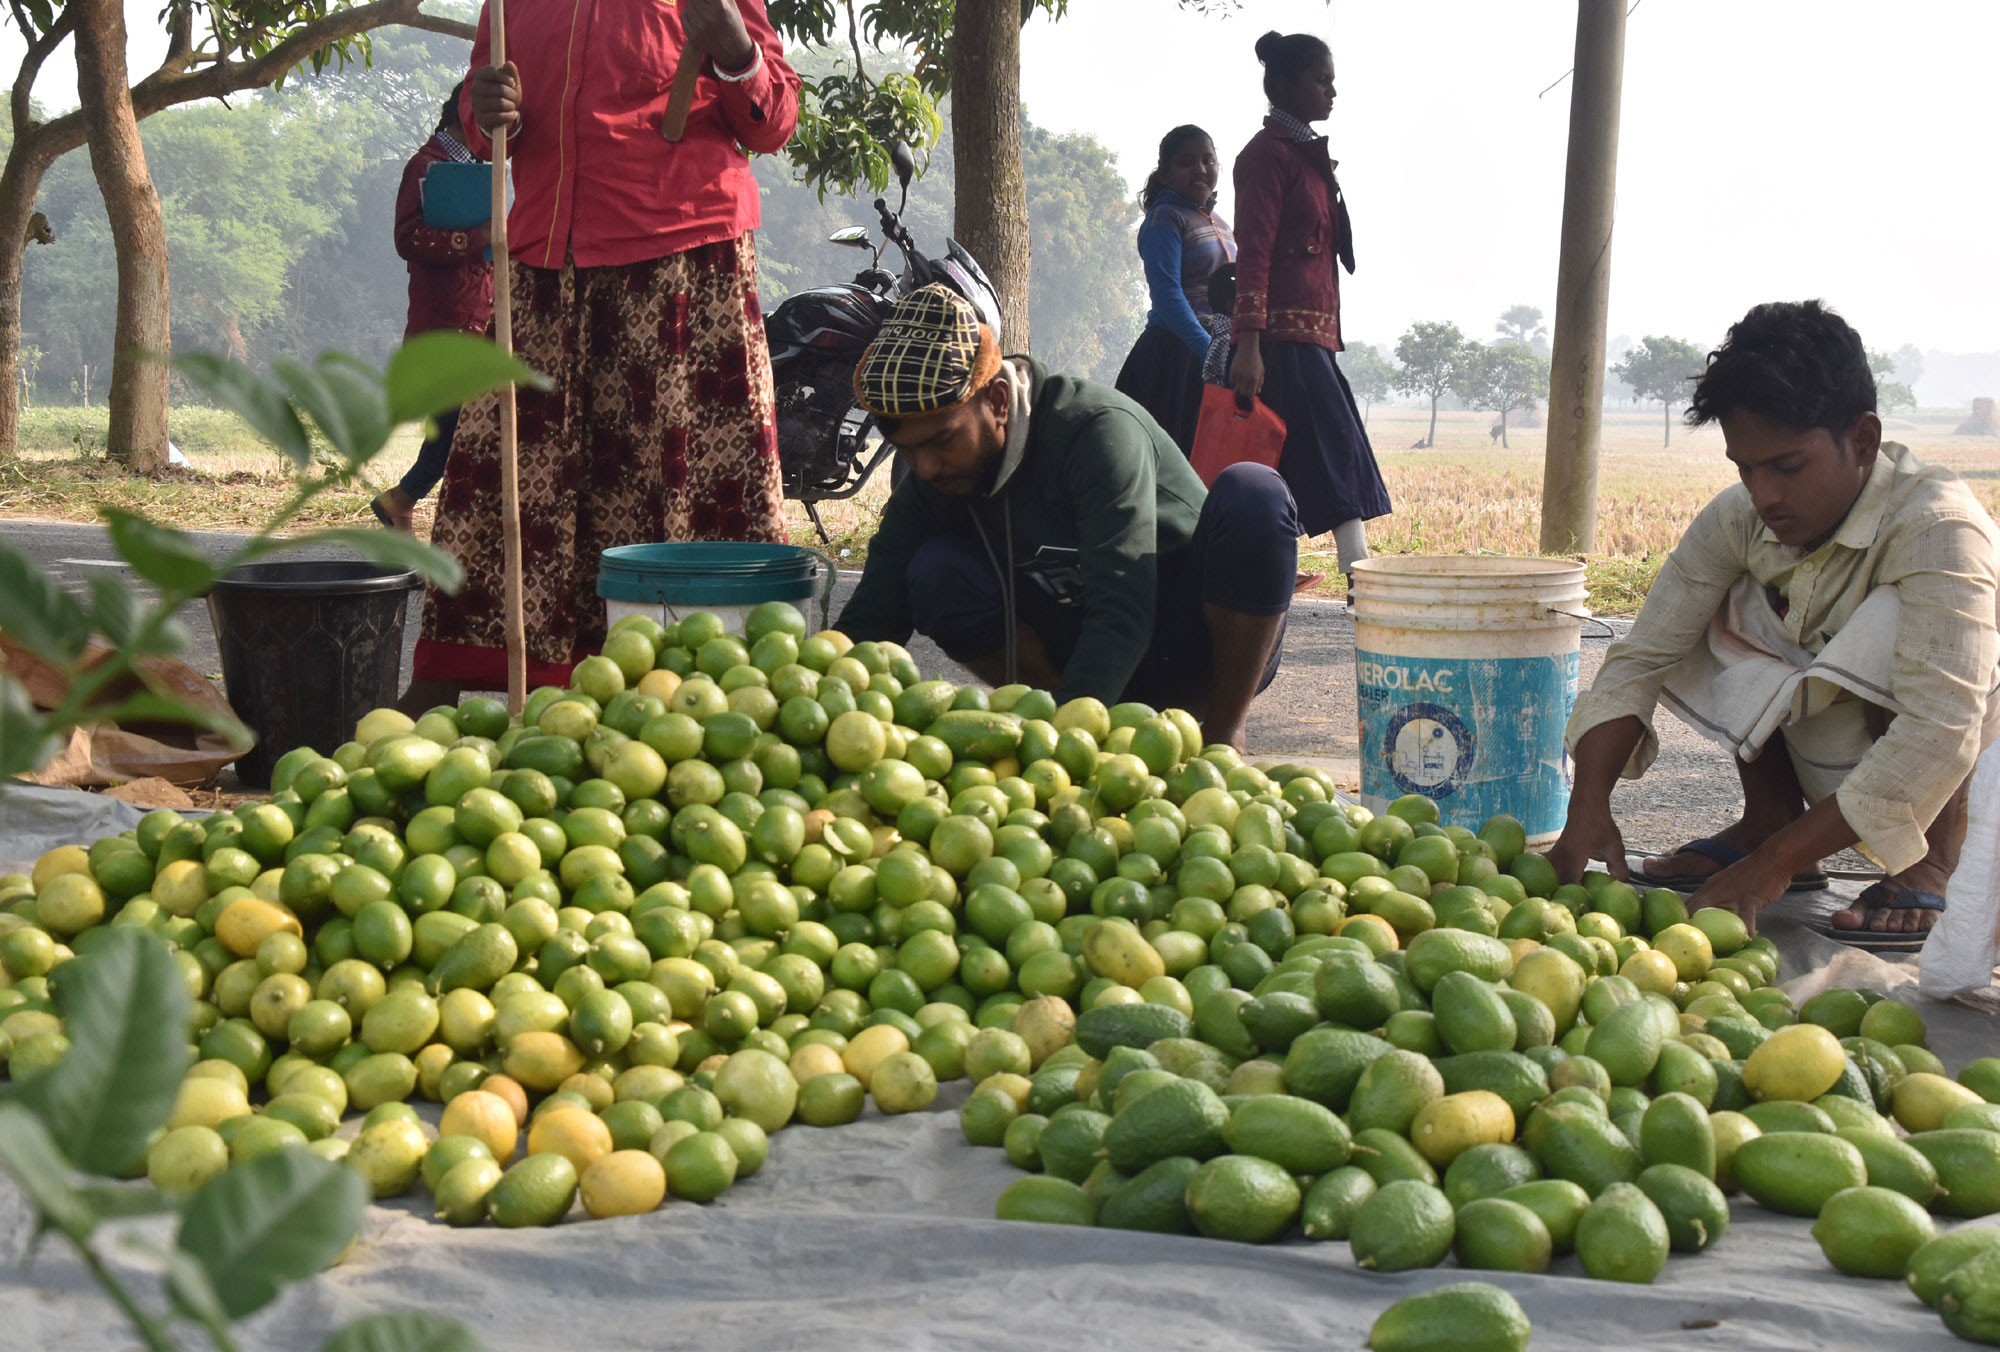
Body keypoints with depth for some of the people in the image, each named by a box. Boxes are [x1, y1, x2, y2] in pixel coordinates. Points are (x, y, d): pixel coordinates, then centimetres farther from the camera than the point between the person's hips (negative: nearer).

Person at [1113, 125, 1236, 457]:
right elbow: (1167, 294, -16)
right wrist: (1209, 350, -23)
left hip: (1220, 356, 8)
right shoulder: (1164, 218, -6)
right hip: (1177, 356, -8)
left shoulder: (1219, 224, 19)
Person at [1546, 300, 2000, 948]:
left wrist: (1775, 862, -42)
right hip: (1842, 770, 5)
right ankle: (1768, 816, -1)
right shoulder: (1740, 519, -14)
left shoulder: (1936, 530, -30)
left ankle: (1933, 860, -19)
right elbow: (1642, 658, -12)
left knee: (1892, 622, -31)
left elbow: (1940, 737, -39)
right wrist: (1588, 807, -28)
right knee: (1721, 612, -10)